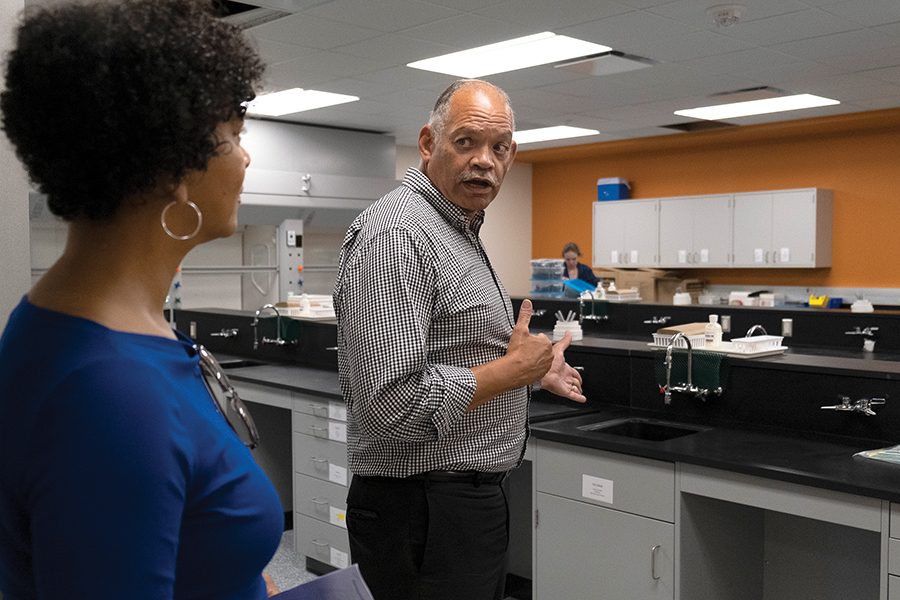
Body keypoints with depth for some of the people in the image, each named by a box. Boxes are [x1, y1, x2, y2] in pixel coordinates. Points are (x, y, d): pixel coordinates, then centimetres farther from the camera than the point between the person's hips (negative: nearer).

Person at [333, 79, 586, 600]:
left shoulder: (458, 231, 11)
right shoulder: (398, 235, -21)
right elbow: (398, 403, -29)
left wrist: (532, 368, 19)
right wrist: (514, 368, -18)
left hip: (469, 497, 10)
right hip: (427, 514, -10)